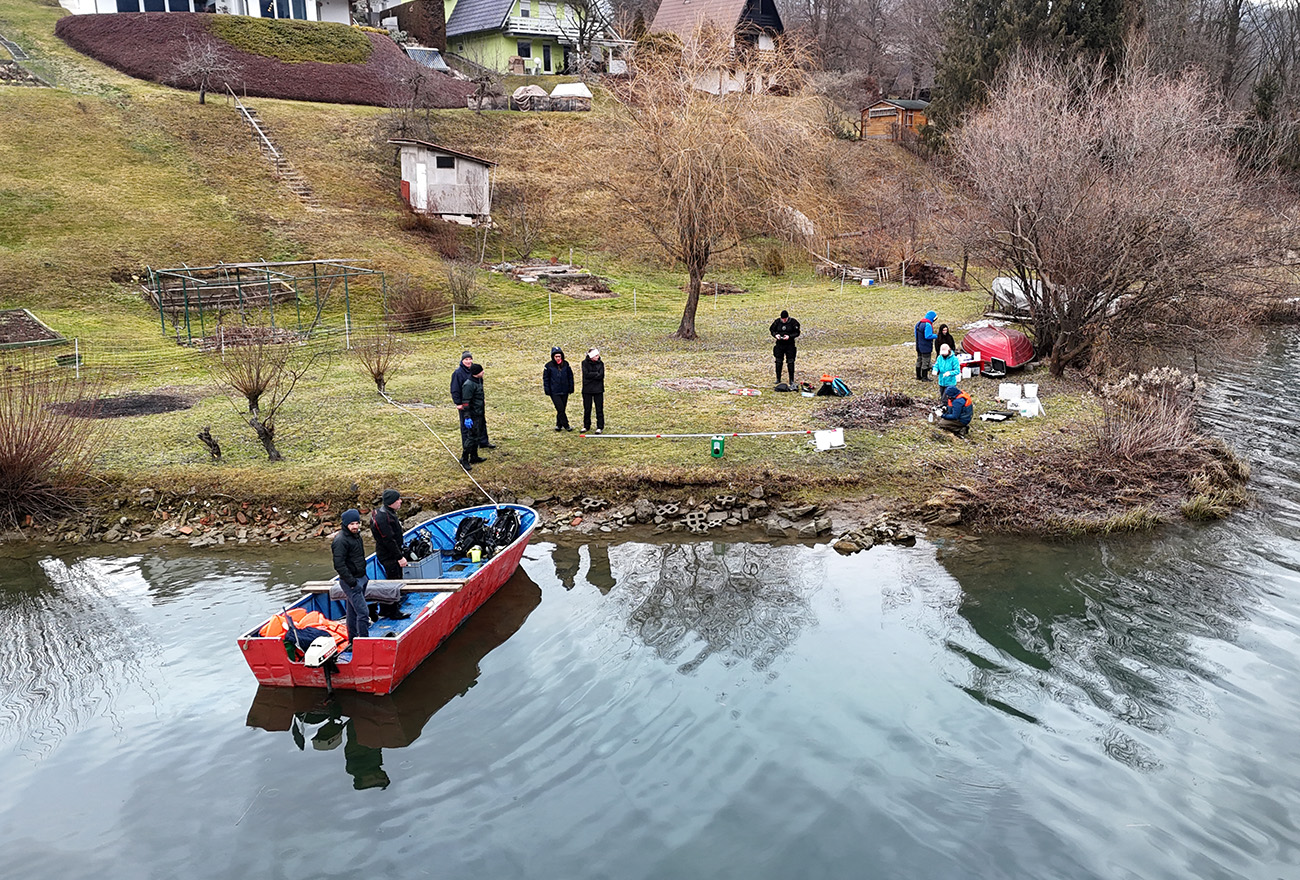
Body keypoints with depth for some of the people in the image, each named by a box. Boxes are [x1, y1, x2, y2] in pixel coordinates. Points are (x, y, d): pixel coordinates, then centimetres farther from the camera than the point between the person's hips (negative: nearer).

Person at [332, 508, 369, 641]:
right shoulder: (341, 540, -19)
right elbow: (339, 565, -23)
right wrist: (351, 582, -22)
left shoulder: (356, 535, 11)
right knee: (363, 612, -12)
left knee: (352, 611, 18)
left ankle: (353, 639, 28)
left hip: (360, 578, 9)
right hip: (351, 581, -9)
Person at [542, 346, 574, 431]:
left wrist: (571, 388, 8)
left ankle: (559, 425, 22)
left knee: (563, 409, 8)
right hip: (554, 392, -3)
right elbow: (545, 379, 1)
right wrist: (547, 391, -3)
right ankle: (566, 425, 0)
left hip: (564, 391, 3)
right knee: (560, 409, -10)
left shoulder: (566, 364, 3)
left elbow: (570, 376, 12)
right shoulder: (549, 366, -5)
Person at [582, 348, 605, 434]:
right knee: (587, 409, 7)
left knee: (599, 409, 2)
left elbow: (601, 376, -9)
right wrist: (596, 374, -12)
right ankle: (586, 426, 20)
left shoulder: (600, 363, 2)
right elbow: (586, 374, -14)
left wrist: (591, 375, -13)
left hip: (598, 389, 1)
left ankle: (600, 427, 9)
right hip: (587, 389, -1)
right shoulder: (585, 363, -2)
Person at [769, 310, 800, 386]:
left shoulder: (793, 322, -9)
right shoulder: (777, 322, -2)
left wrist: (789, 336, -20)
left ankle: (791, 380, 7)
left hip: (790, 345, -2)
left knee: (790, 362, -1)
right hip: (779, 344, 2)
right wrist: (775, 335, -11)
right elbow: (771, 330, 9)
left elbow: (797, 333, -5)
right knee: (778, 362, 5)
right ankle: (778, 379, 17)